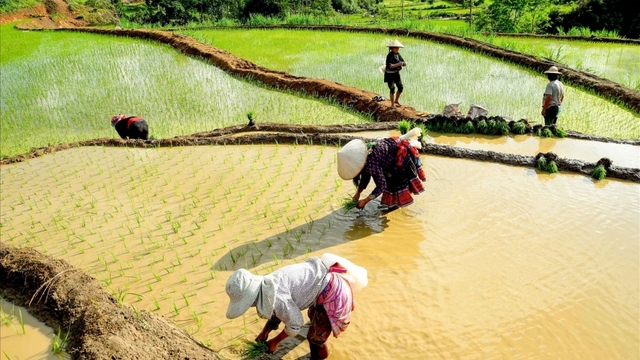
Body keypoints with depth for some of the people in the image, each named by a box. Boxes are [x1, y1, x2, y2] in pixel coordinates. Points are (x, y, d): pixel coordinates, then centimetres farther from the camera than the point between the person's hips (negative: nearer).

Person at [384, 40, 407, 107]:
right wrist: (399, 64, -36)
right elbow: (390, 66, -29)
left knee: (401, 87, 6)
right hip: (390, 74, -7)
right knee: (392, 89, -4)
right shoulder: (389, 56, -19)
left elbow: (403, 62, 4)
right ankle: (392, 104, 7)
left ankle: (396, 101, 26)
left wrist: (404, 63, -20)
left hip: (396, 73, 7)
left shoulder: (398, 54, 3)